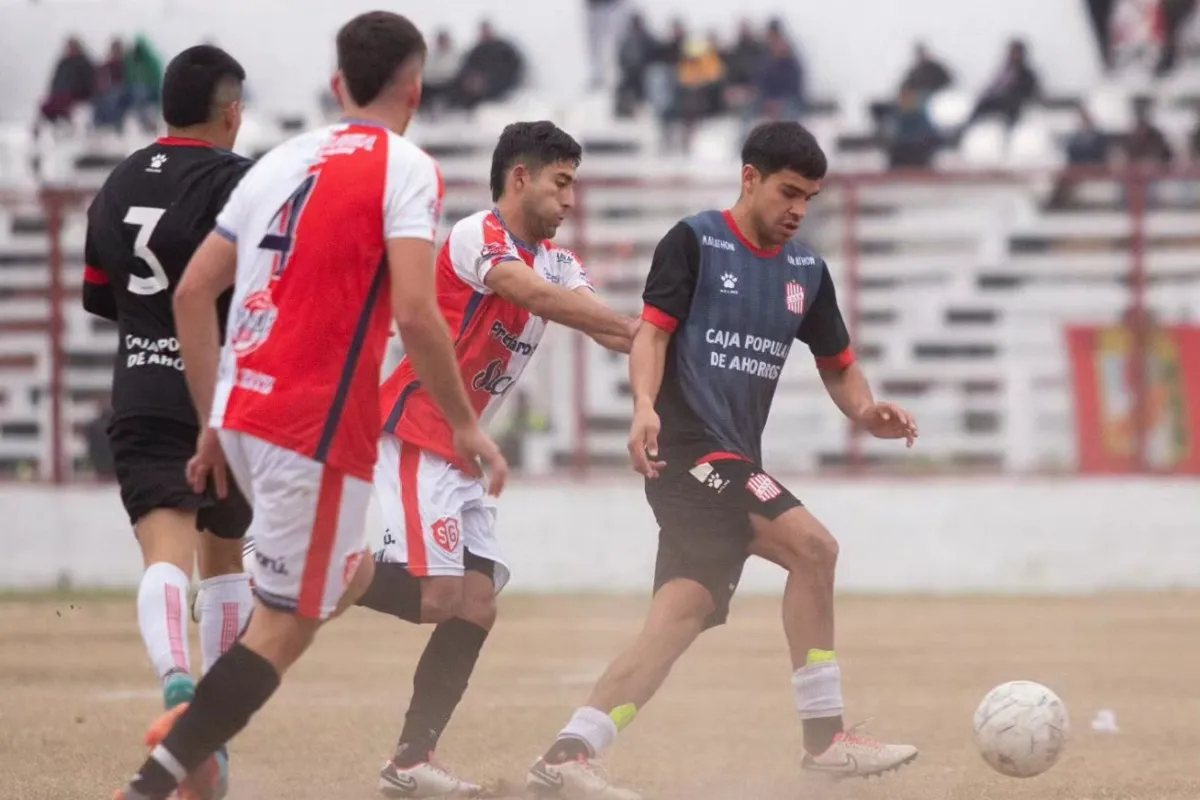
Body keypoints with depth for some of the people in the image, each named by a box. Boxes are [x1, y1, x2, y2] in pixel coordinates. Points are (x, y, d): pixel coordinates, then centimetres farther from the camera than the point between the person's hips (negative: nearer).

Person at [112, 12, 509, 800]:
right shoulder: (405, 168, -6)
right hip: (317, 428, -7)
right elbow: (415, 313, -18)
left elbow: (192, 293, 14)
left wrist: (214, 424, 19)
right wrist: (466, 425, -8)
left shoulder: (281, 161, 14)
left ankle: (195, 725, 12)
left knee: (349, 575, 25)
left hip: (241, 413, 7)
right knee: (285, 625, -1)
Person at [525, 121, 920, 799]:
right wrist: (646, 405, -27)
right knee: (812, 546, -20)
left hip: (737, 463, 8)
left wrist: (866, 411, 0)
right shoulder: (694, 242, -2)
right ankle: (826, 736, -14)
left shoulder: (807, 271, 16)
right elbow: (654, 330, -10)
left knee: (682, 617, -4)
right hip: (690, 446, -8)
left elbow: (838, 365, 21)